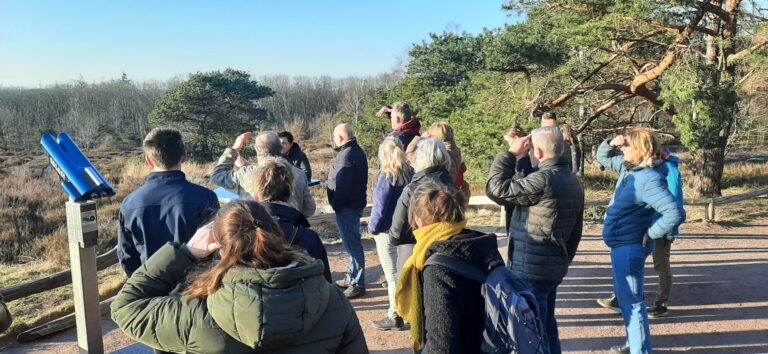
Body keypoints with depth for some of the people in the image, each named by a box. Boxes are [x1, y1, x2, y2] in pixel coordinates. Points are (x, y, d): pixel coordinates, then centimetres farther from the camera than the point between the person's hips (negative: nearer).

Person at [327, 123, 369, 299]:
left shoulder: (346, 155, -20)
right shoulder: (358, 152, 12)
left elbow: (342, 185, -24)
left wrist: (336, 204, -14)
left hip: (347, 206, -11)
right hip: (356, 202, 11)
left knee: (352, 244, -4)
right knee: (352, 242, 19)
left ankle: (357, 284, 4)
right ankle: (351, 277, 31)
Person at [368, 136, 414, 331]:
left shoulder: (387, 176, -18)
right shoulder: (410, 174, 1)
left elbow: (380, 207, -17)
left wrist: (373, 228, -3)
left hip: (387, 232, -7)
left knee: (392, 275, 1)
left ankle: (395, 317, 9)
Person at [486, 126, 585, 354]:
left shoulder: (543, 179, -22)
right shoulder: (572, 180, 10)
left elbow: (496, 188, -19)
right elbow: (576, 230, 15)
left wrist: (511, 154, -11)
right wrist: (565, 259, 23)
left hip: (530, 268, -9)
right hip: (554, 266, 10)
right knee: (546, 325, 20)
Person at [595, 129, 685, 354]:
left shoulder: (649, 179, -25)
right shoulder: (628, 167, 3)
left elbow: (675, 213, -32)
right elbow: (603, 158, 20)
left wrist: (651, 234, -19)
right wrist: (611, 143, -1)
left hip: (629, 247, -10)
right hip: (622, 245, 10)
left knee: (631, 302, -2)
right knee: (625, 296, 22)